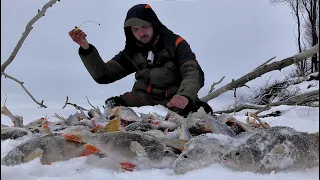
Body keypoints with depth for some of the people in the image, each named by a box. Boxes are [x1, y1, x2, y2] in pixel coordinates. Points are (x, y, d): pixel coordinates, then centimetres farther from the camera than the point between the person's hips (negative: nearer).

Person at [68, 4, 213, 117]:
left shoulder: (175, 43, -1)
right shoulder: (132, 52, 10)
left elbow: (193, 72, -13)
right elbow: (103, 75, 5)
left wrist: (185, 95, -36)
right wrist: (86, 49, -11)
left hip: (175, 101, -2)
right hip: (145, 99, 3)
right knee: (113, 105, -23)